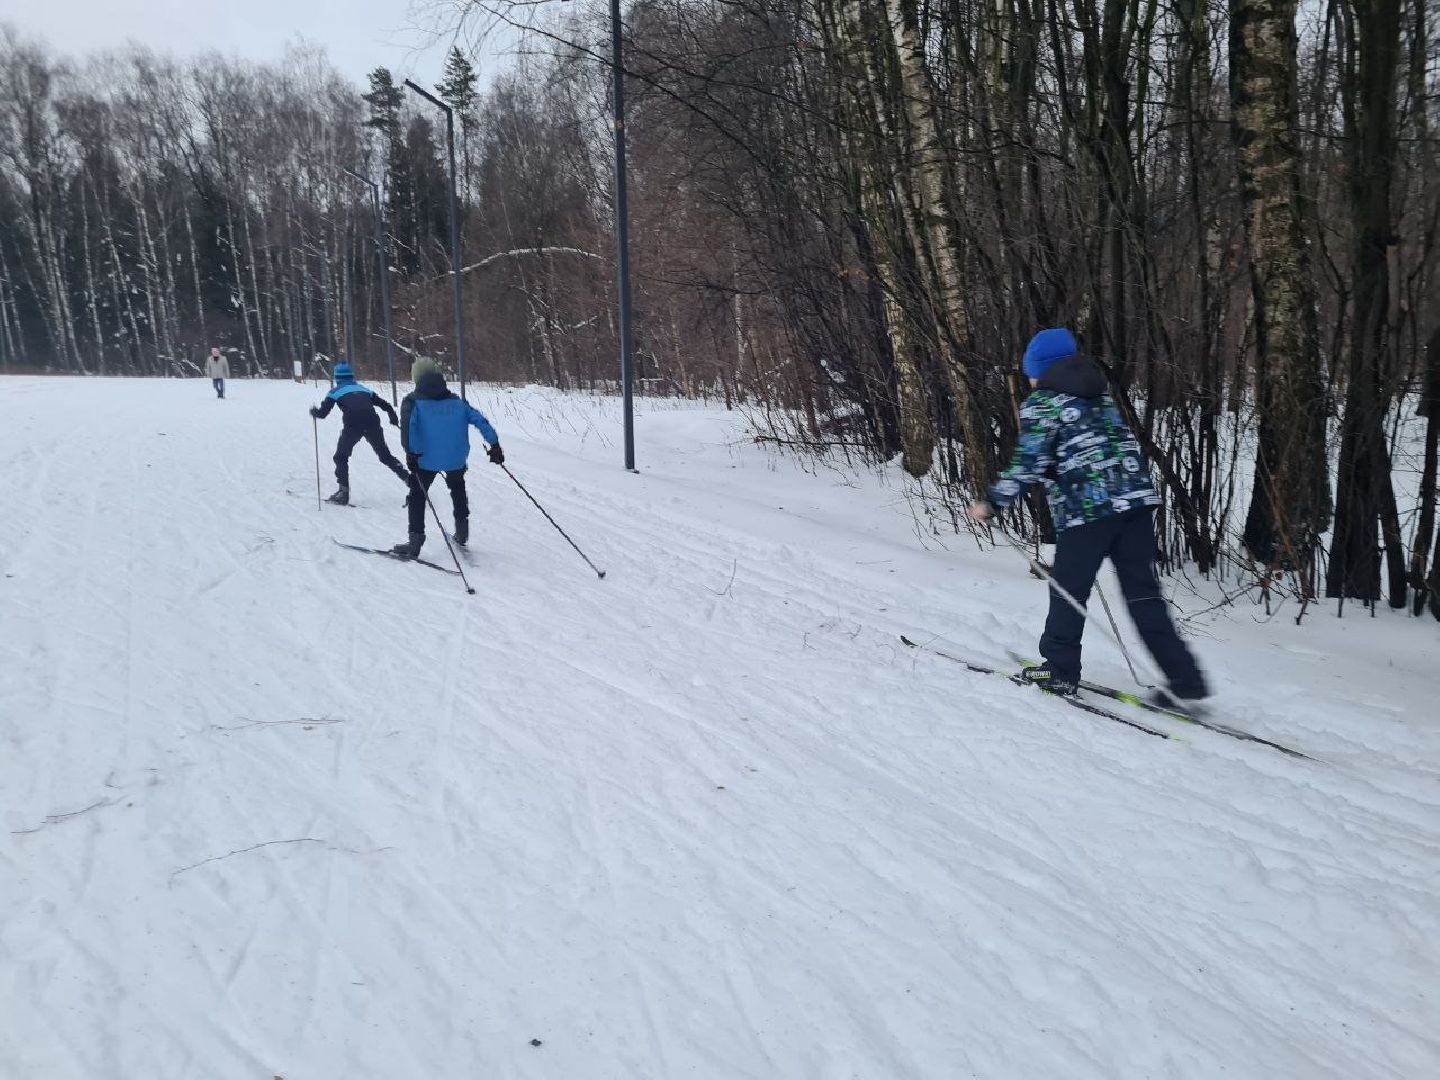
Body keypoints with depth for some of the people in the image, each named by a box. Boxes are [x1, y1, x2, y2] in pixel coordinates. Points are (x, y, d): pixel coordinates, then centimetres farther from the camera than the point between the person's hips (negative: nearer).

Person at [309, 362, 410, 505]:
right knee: (385, 455, 17)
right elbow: (384, 404, 25)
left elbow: (322, 413, 14)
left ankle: (343, 492, 5)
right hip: (372, 423, 3)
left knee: (341, 457, 15)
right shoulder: (363, 388, 27)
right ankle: (408, 479, 7)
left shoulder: (335, 391, 17)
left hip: (352, 426, -3)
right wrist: (394, 419, 38)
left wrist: (314, 411, 35)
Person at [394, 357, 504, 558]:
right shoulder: (456, 401, 13)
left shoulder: (413, 401, 3)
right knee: (457, 489, 30)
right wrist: (494, 445, 3)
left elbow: (408, 425, -15)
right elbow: (479, 419, 5)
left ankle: (415, 540, 5)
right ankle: (462, 532, 32)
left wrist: (411, 453, -20)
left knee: (417, 495, 12)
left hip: (427, 459, -3)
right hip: (456, 458, 3)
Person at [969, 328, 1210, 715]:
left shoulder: (1040, 403, -2)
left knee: (1069, 589, 10)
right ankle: (1186, 685, 5)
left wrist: (993, 503, -3)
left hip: (1087, 506, -7)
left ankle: (1060, 670, 20)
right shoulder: (1100, 393, 21)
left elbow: (1029, 465, -10)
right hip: (1137, 496, 7)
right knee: (1143, 592, 8)